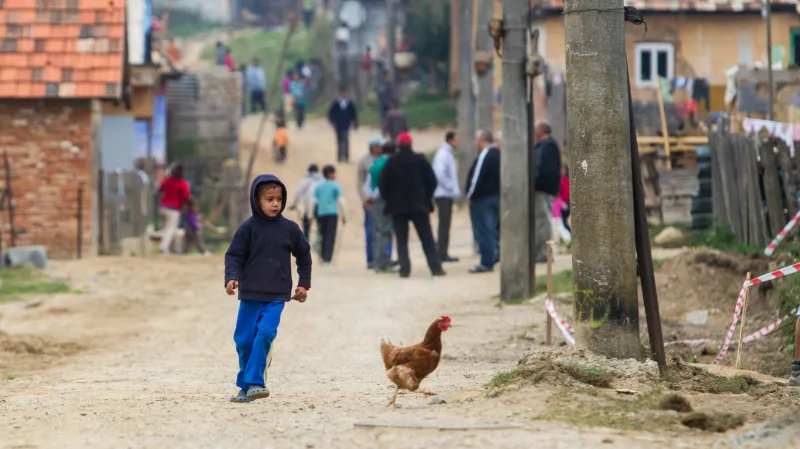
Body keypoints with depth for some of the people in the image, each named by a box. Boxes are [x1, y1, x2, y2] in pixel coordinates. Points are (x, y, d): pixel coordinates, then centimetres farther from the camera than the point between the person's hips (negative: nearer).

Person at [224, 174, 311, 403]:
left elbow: (303, 255, 16)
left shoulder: (289, 229, 3)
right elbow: (234, 255, -3)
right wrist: (232, 278, -20)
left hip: (277, 296, 0)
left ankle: (254, 382, -16)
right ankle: (245, 386, 17)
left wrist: (304, 284, 16)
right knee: (244, 339, 3)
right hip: (250, 293, 0)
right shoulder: (248, 228, -3)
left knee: (265, 333, -18)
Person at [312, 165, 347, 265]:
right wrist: (344, 216, 0)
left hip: (321, 214, 4)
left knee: (323, 236, 15)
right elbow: (341, 201, -5)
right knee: (330, 237, -6)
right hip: (332, 213, -4)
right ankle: (327, 259, -16)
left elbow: (313, 201, 7)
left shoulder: (318, 186, 11)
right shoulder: (335, 186, -1)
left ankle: (323, 258, 15)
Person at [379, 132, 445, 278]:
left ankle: (405, 269, -6)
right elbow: (432, 181, -3)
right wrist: (426, 197, 9)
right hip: (419, 205, 0)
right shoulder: (420, 160, -1)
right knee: (427, 238, 4)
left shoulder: (391, 162, -1)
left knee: (401, 239, 3)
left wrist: (390, 200, 10)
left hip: (397, 206, 0)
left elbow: (383, 185, -2)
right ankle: (435, 267, -1)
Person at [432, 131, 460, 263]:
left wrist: (455, 189, 9)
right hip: (443, 194, -10)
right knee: (444, 224, -7)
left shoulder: (448, 154, 17)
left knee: (445, 224, 11)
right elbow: (439, 174, -24)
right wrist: (452, 188, -19)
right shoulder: (443, 154, -14)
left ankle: (443, 253, 14)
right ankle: (443, 254, -6)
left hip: (447, 194, 10)